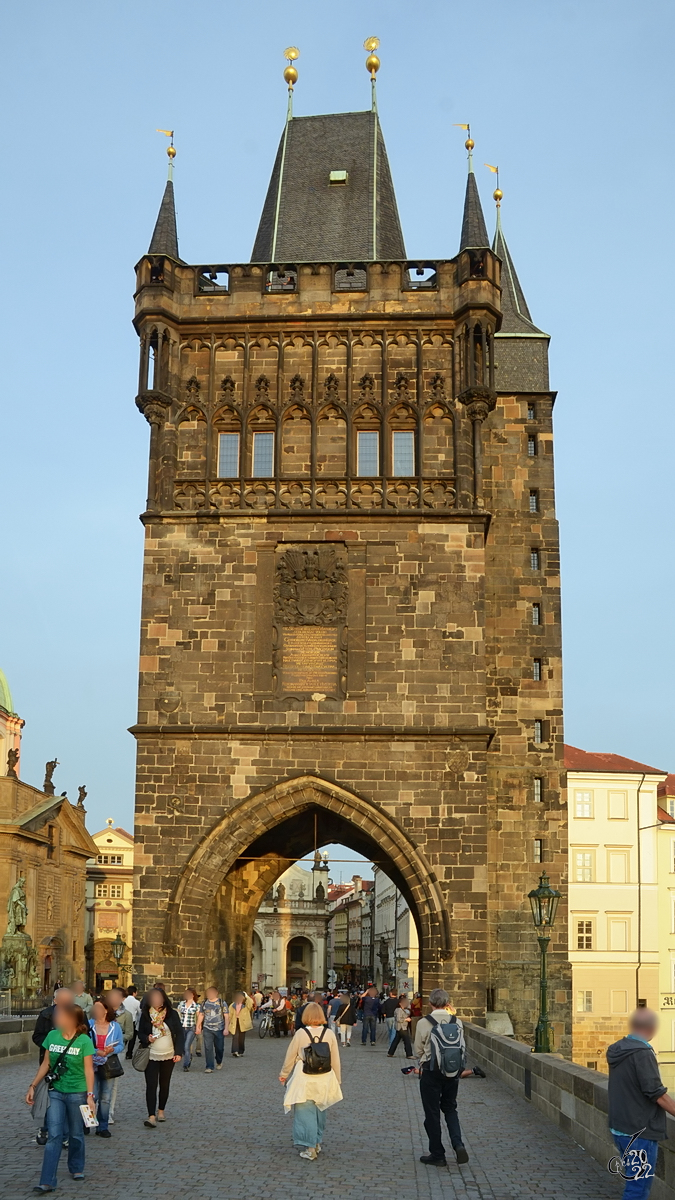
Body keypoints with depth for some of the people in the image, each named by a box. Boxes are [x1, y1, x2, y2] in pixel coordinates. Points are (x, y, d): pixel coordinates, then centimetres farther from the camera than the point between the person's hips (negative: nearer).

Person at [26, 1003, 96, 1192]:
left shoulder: (84, 1041, -11)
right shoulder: (52, 1036, -1)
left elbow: (88, 1070, -10)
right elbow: (46, 1064, 7)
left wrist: (90, 1095, -15)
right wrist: (33, 1086, 5)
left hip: (77, 1093, -2)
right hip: (55, 1092, 3)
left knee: (76, 1134, 12)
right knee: (54, 1135, -5)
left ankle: (76, 1168, 34)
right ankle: (47, 1182, -7)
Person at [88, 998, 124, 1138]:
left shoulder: (115, 1026, 5)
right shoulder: (88, 1025, -1)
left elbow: (121, 1045, 5)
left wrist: (112, 1050, -15)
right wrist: (96, 1052, -18)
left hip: (108, 1066, 2)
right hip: (92, 1065, -2)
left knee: (105, 1098, 5)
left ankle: (103, 1127, 14)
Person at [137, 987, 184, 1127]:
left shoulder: (172, 1014, -3)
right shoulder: (146, 1015, -3)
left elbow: (179, 1033, 0)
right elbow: (140, 1034, 6)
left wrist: (179, 1052, -8)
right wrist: (147, 1038, -17)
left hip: (169, 1055, 1)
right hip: (151, 1056, -1)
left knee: (164, 1084, 11)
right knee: (151, 1085, -10)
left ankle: (161, 1110, 29)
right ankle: (152, 1116, -13)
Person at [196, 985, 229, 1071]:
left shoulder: (222, 1003, -2)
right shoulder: (204, 1003, 6)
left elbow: (226, 1016, -3)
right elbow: (201, 1015, 15)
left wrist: (226, 1029, -10)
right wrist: (198, 1027, 12)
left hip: (219, 1029, -1)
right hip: (207, 1029, 1)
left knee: (219, 1048, 9)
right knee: (208, 1048, -7)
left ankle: (219, 1063, 35)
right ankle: (209, 1067, -5)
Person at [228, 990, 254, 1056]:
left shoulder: (246, 1006, 4)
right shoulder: (232, 1005, 9)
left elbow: (251, 1002, -20)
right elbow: (230, 1015, 10)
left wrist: (246, 996, -12)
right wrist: (228, 1024, 6)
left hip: (243, 1023, 0)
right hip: (235, 1023, 0)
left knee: (242, 1038, 6)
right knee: (235, 1036, -15)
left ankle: (240, 1052, 19)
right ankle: (235, 1051, -23)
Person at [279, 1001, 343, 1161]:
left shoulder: (300, 1033, -11)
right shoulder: (329, 1034, -5)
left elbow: (290, 1056, -2)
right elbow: (335, 1059, 2)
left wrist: (283, 1074, 14)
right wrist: (337, 1079, 15)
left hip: (304, 1078, -3)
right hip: (324, 1079, 3)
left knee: (305, 1112, 4)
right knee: (319, 1110, 19)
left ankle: (309, 1148, 2)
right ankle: (317, 1143, 29)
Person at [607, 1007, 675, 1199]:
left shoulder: (617, 1050, 7)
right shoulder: (642, 1053, -20)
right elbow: (657, 1094, -19)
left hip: (619, 1127, 9)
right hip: (640, 1131, -9)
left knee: (633, 1181, 21)